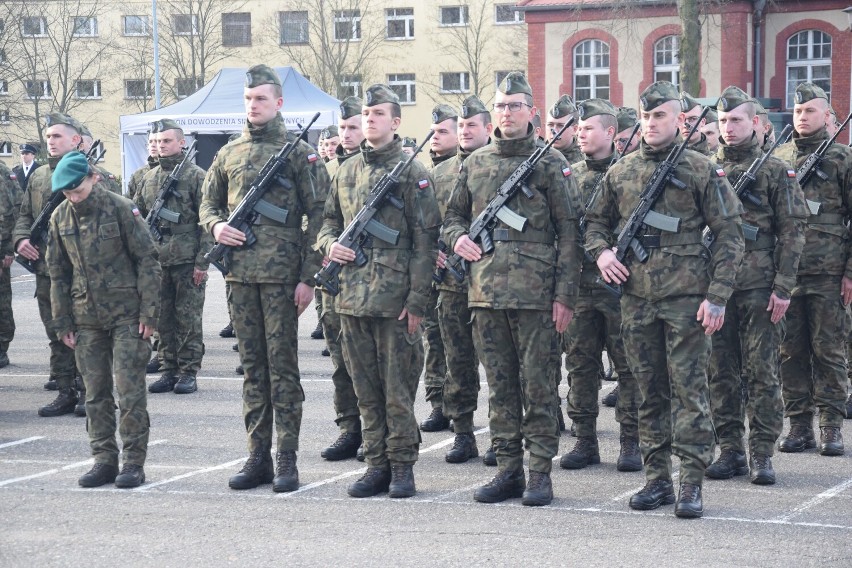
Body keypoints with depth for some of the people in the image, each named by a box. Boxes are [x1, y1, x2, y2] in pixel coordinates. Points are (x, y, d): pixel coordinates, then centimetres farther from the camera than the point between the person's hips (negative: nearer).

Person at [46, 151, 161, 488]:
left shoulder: (121, 209, -8)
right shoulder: (60, 218, 5)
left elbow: (147, 261, -7)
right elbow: (58, 273, 12)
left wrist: (148, 312, -11)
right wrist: (62, 322, 8)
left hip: (126, 315, -4)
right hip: (87, 318, 5)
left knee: (129, 390, -4)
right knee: (95, 393, 7)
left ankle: (133, 462, 2)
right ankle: (104, 460, 15)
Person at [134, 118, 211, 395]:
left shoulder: (196, 176, -3)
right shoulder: (149, 178, 12)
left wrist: (202, 261, -12)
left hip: (188, 261, -5)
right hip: (156, 261, 5)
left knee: (188, 319, 0)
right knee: (163, 318, 8)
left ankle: (189, 373, 6)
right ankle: (169, 370, 16)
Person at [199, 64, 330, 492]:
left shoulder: (299, 153, -1)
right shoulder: (229, 154, 13)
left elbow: (318, 216, -4)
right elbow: (207, 203, 21)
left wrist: (309, 276, -10)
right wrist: (217, 227, -3)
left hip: (282, 275, -5)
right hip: (239, 275, 5)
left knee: (282, 365, -2)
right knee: (253, 366, 9)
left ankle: (287, 459, 3)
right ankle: (258, 456, 14)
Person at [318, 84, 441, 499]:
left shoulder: (412, 172, -4)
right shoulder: (346, 171, 13)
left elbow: (424, 241, -7)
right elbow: (329, 222, 24)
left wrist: (417, 301, -12)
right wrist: (330, 243, -1)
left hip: (395, 300, -5)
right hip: (352, 297, 6)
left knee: (398, 388, 0)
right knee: (366, 388, 9)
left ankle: (402, 466, 9)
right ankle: (377, 464, 17)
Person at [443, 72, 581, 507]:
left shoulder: (551, 164, 0)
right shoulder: (475, 163, 13)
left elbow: (569, 233, -3)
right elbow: (453, 216, 22)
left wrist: (565, 295, -9)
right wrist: (457, 238, -3)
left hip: (535, 292, -4)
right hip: (485, 290, 5)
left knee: (537, 385, 0)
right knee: (500, 385, 9)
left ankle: (540, 472, 6)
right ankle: (508, 469, 16)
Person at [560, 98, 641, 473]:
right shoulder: (570, 176, 12)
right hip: (579, 284, 5)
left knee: (628, 365, 1)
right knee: (580, 365, 7)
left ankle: (631, 442, 8)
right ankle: (585, 442, 15)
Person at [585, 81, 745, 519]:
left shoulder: (702, 170, -1)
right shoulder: (620, 172, 10)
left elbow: (729, 237, -3)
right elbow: (596, 220, 24)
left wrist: (717, 296, -10)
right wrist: (601, 251, 1)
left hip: (687, 297, -4)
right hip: (637, 298, 4)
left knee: (689, 388, -4)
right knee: (649, 391, 9)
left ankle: (691, 485, -1)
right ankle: (657, 480, 17)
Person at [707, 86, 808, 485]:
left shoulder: (775, 171, 0)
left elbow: (792, 231, -2)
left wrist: (783, 287, -9)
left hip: (760, 287, -3)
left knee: (763, 373, 0)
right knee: (721, 372, 6)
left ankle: (761, 454, 6)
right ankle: (730, 450, 14)